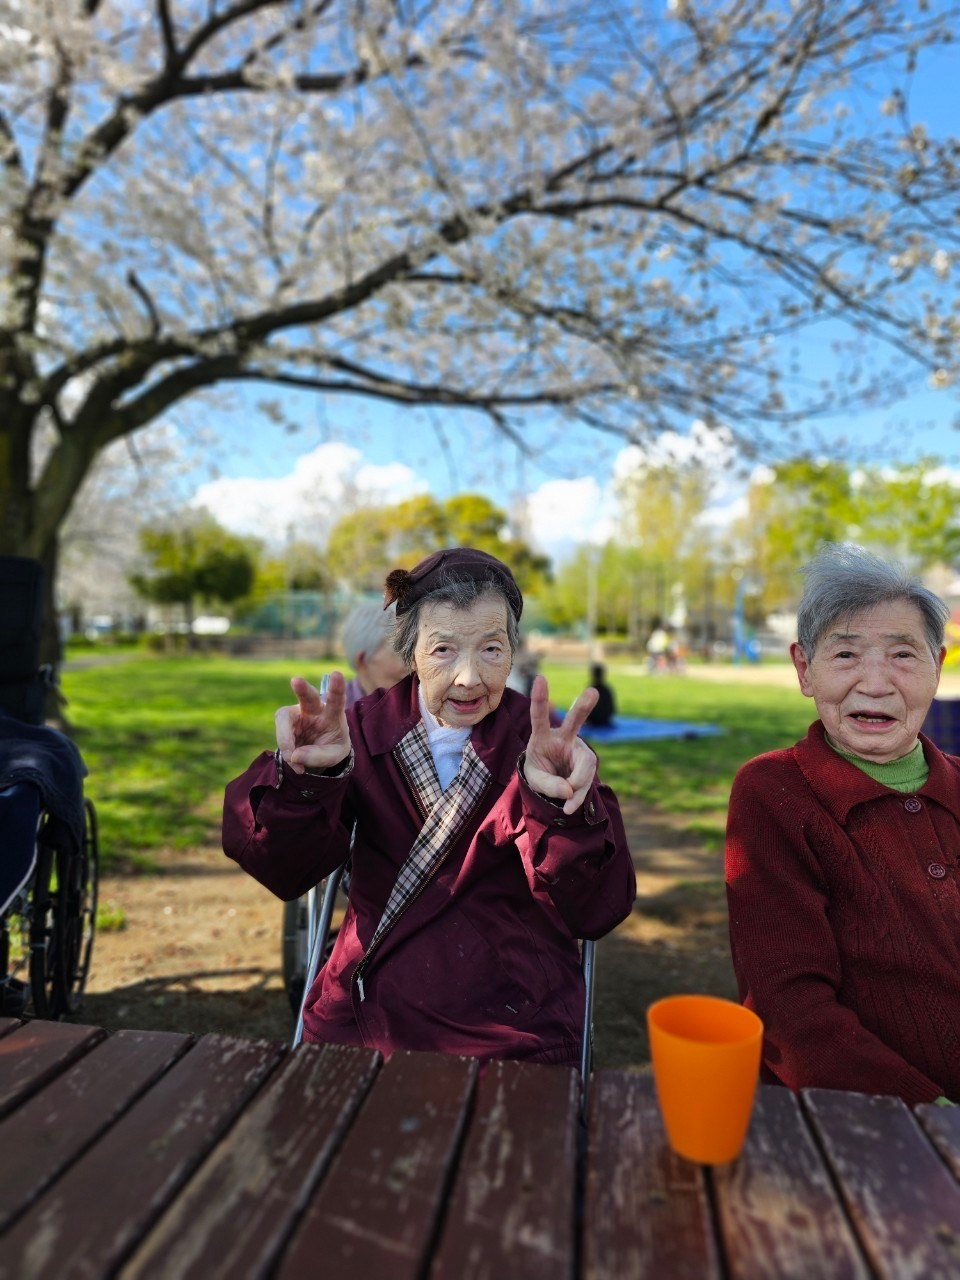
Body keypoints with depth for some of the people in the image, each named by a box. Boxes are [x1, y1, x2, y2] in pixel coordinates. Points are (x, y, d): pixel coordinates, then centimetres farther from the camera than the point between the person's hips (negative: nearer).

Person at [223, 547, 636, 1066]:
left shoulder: (541, 746, -7)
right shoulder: (365, 728, -1)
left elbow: (596, 912, -16)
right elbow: (285, 873, -11)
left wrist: (555, 803, -35)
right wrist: (305, 773, -30)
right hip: (360, 1021, 2)